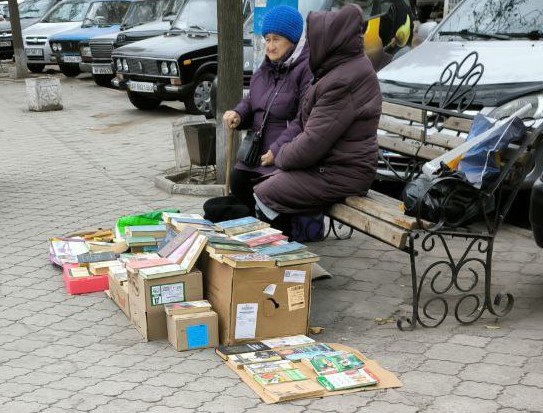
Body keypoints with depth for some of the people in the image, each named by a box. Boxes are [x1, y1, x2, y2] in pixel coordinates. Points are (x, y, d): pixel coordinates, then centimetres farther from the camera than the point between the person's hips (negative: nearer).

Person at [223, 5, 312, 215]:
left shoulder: (308, 69, -15)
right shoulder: (267, 67, 14)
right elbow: (252, 101, 24)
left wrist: (278, 150, -25)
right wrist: (238, 114, 1)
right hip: (259, 148, 8)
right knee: (237, 180, -2)